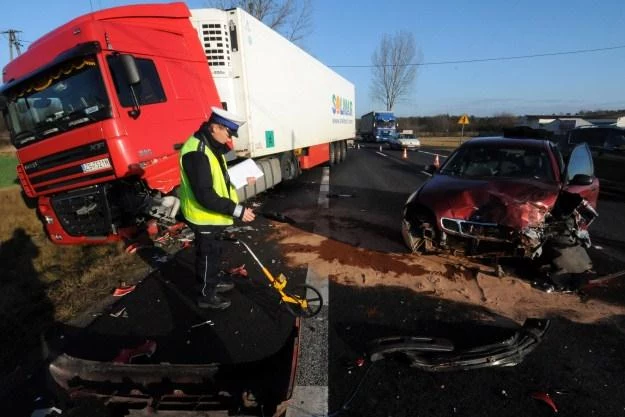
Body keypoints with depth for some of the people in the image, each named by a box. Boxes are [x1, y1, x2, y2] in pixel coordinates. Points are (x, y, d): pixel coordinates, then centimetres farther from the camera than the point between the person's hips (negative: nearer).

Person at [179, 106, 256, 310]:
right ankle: (206, 295, 28)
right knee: (207, 255, 8)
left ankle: (213, 282, 46)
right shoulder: (197, 152, -30)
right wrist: (237, 210, -32)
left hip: (213, 214, 10)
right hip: (203, 216, -10)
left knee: (214, 251, 25)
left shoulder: (210, 145, 4)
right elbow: (204, 195, -33)